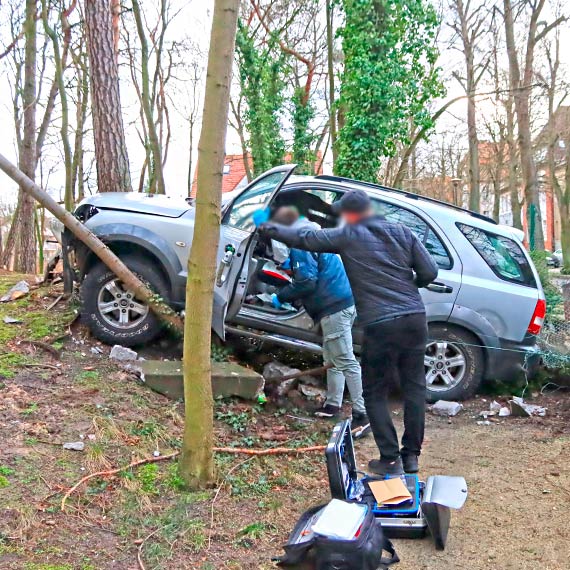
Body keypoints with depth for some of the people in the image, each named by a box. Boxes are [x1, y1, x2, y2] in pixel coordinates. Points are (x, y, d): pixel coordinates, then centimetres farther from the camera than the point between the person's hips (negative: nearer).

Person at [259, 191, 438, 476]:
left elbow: (303, 238, 9)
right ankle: (411, 456, 19)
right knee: (414, 388, 14)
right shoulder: (402, 232, 10)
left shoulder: (347, 236, 1)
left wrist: (270, 229, 25)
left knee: (375, 394, 9)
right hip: (415, 318, 5)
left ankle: (390, 460, 9)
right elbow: (429, 272, 6)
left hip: (380, 325, -4)